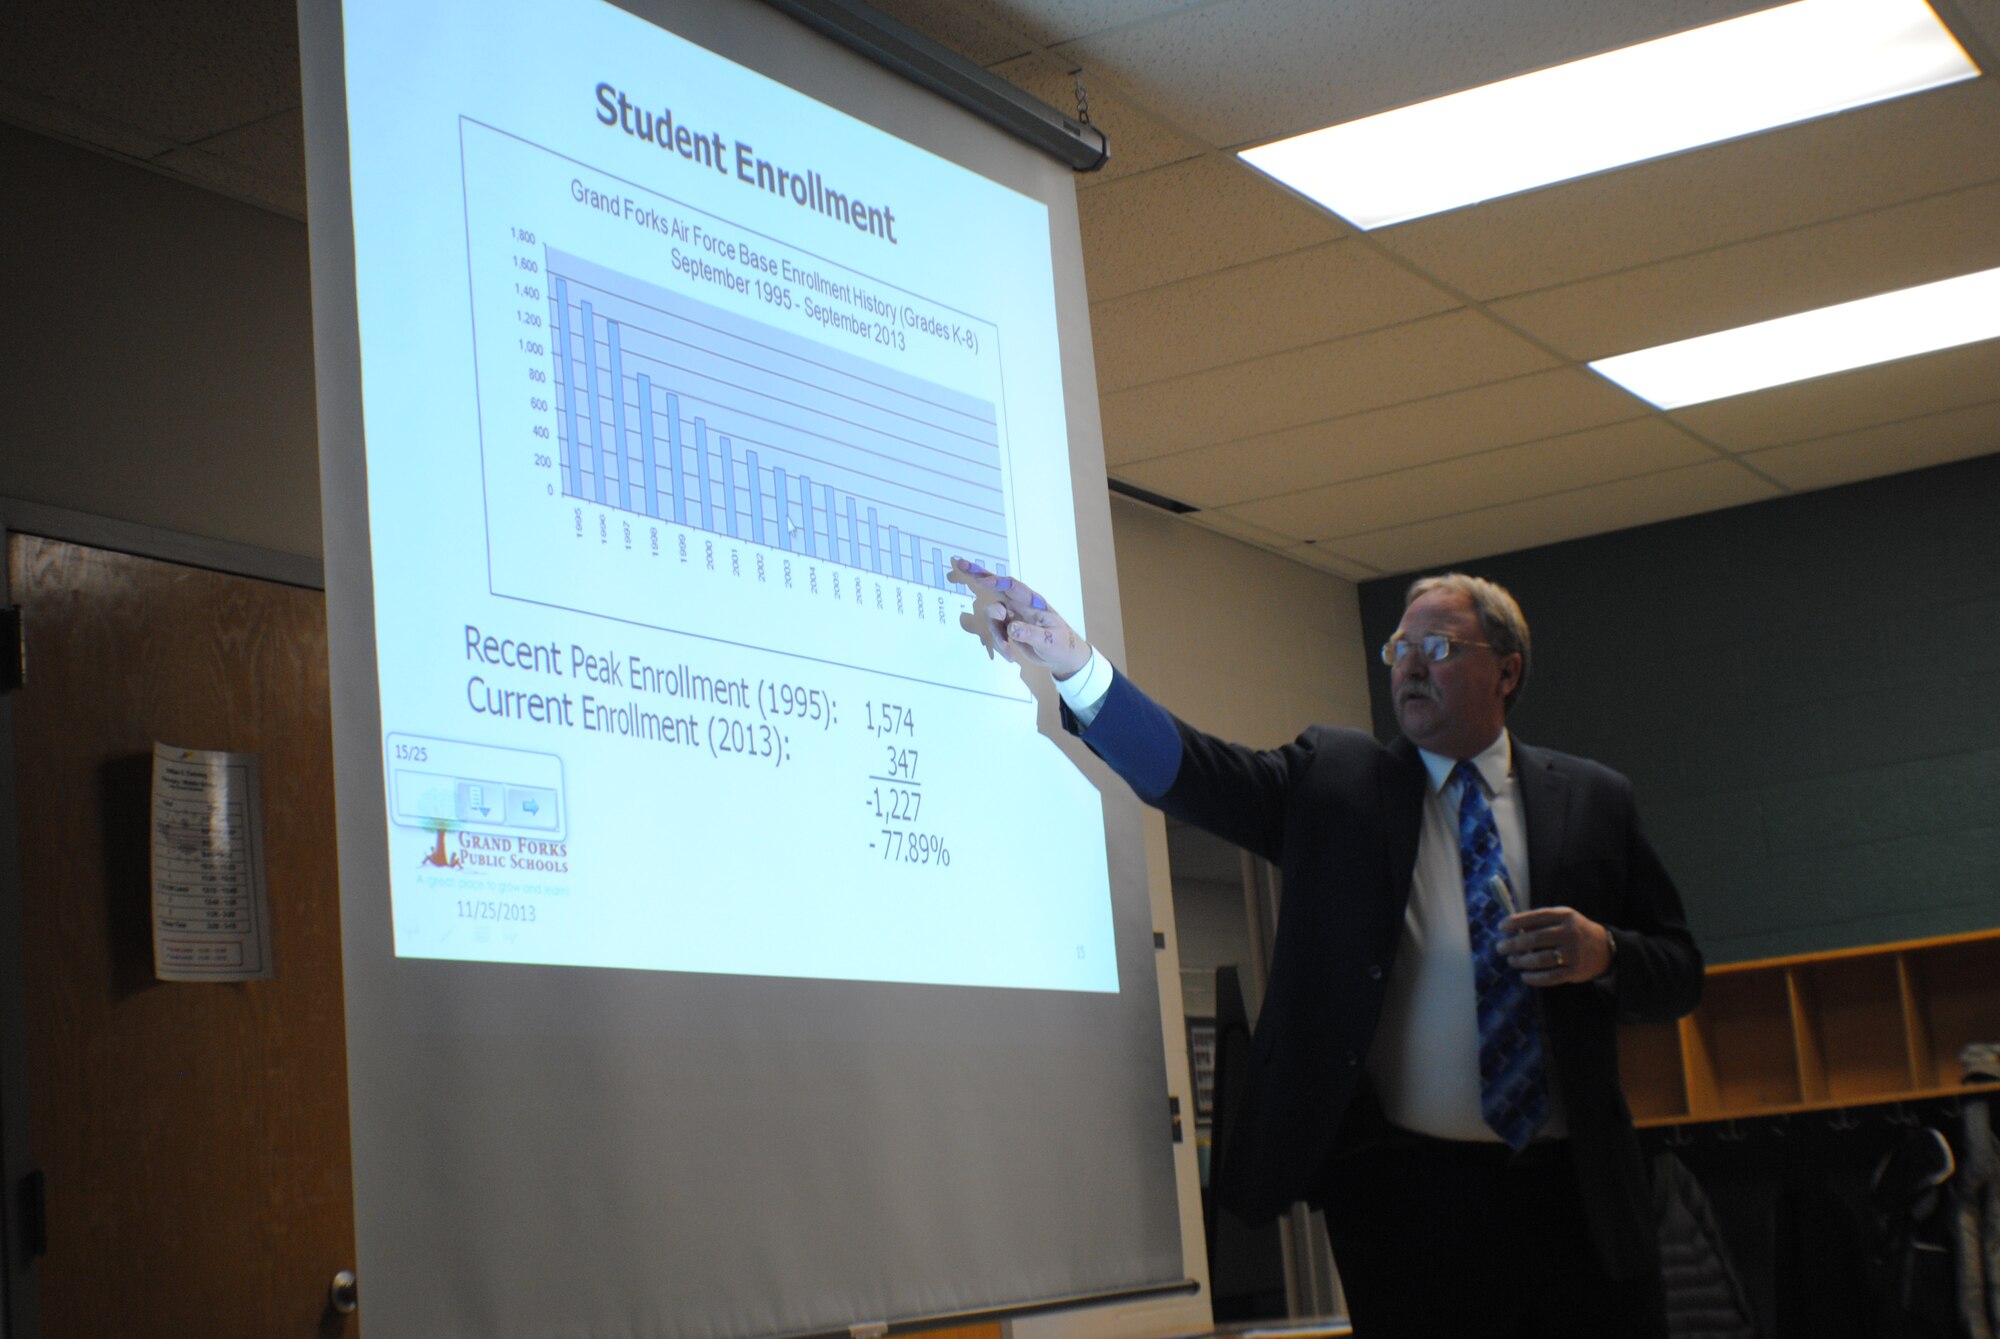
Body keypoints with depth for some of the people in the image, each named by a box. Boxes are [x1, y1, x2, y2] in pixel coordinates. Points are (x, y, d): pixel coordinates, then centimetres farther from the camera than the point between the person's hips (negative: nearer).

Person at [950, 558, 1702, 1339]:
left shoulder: (1592, 801, 9)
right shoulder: (1335, 778, 7)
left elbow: (1678, 972, 11)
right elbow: (1189, 771, -7)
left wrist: (1603, 953, -12)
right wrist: (1072, 664, -21)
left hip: (1573, 1192, 2)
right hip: (1406, 1192, -1)